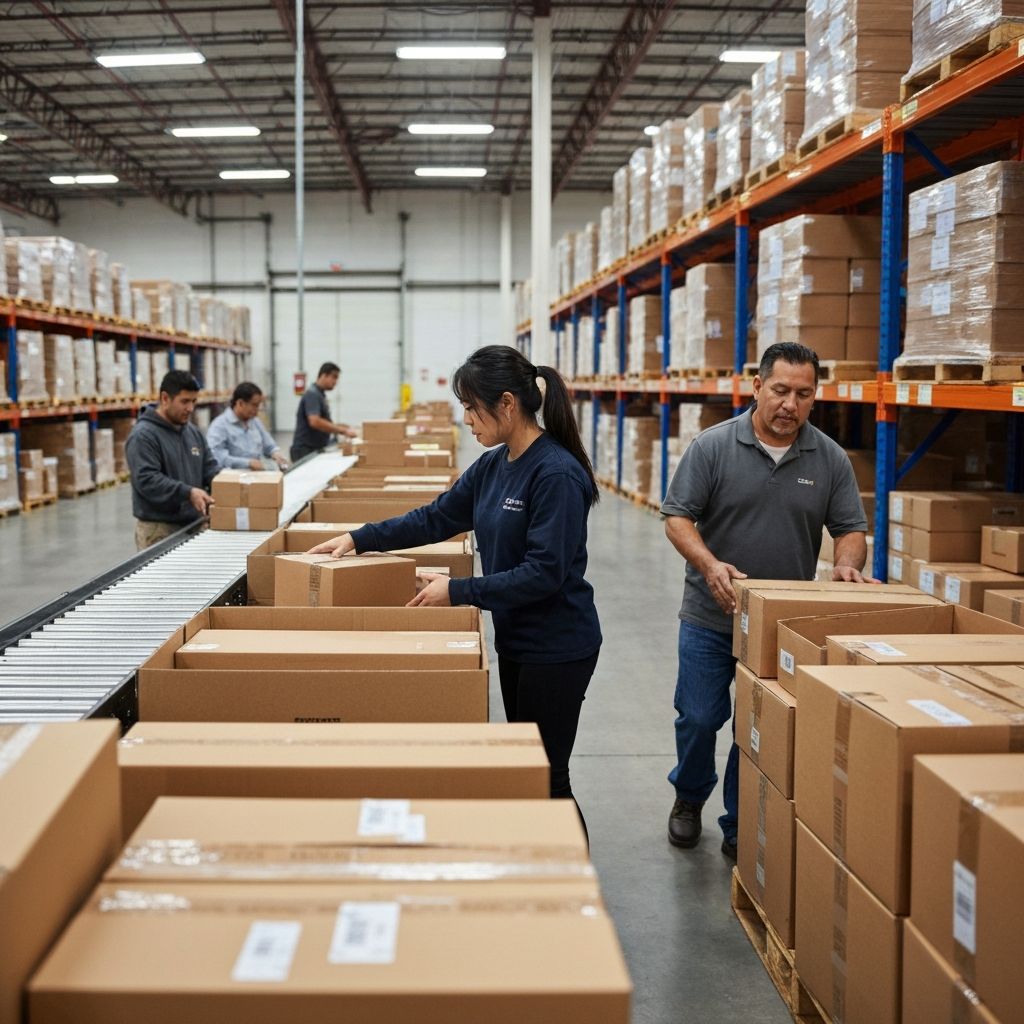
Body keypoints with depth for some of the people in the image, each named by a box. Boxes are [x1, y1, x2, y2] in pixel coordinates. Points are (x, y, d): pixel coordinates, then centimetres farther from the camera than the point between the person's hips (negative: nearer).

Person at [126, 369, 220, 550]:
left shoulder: (193, 432, 14)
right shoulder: (143, 435, -12)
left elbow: (210, 468, 15)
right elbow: (147, 480, -21)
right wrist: (188, 493, -29)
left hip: (193, 524, 8)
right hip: (158, 529, -7)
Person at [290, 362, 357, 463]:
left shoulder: (320, 394, 17)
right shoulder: (312, 394, -14)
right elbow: (315, 422, -28)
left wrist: (338, 426, 8)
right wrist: (342, 431, -25)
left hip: (316, 449, 9)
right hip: (305, 451, -9)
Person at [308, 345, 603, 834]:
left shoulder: (556, 473, -21)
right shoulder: (492, 464, 4)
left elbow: (544, 572, -25)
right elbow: (436, 518, 15)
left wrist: (458, 591, -22)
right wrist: (360, 538, 9)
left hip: (556, 646, -9)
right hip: (515, 639, 9)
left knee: (546, 777, 1)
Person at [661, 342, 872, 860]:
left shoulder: (830, 459, 1)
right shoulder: (714, 446, -7)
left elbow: (851, 529, 3)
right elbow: (678, 517, -8)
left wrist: (847, 565, -19)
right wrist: (710, 565, -25)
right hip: (712, 617, -1)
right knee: (698, 718, 6)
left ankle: (741, 829, 25)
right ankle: (689, 796, 35)